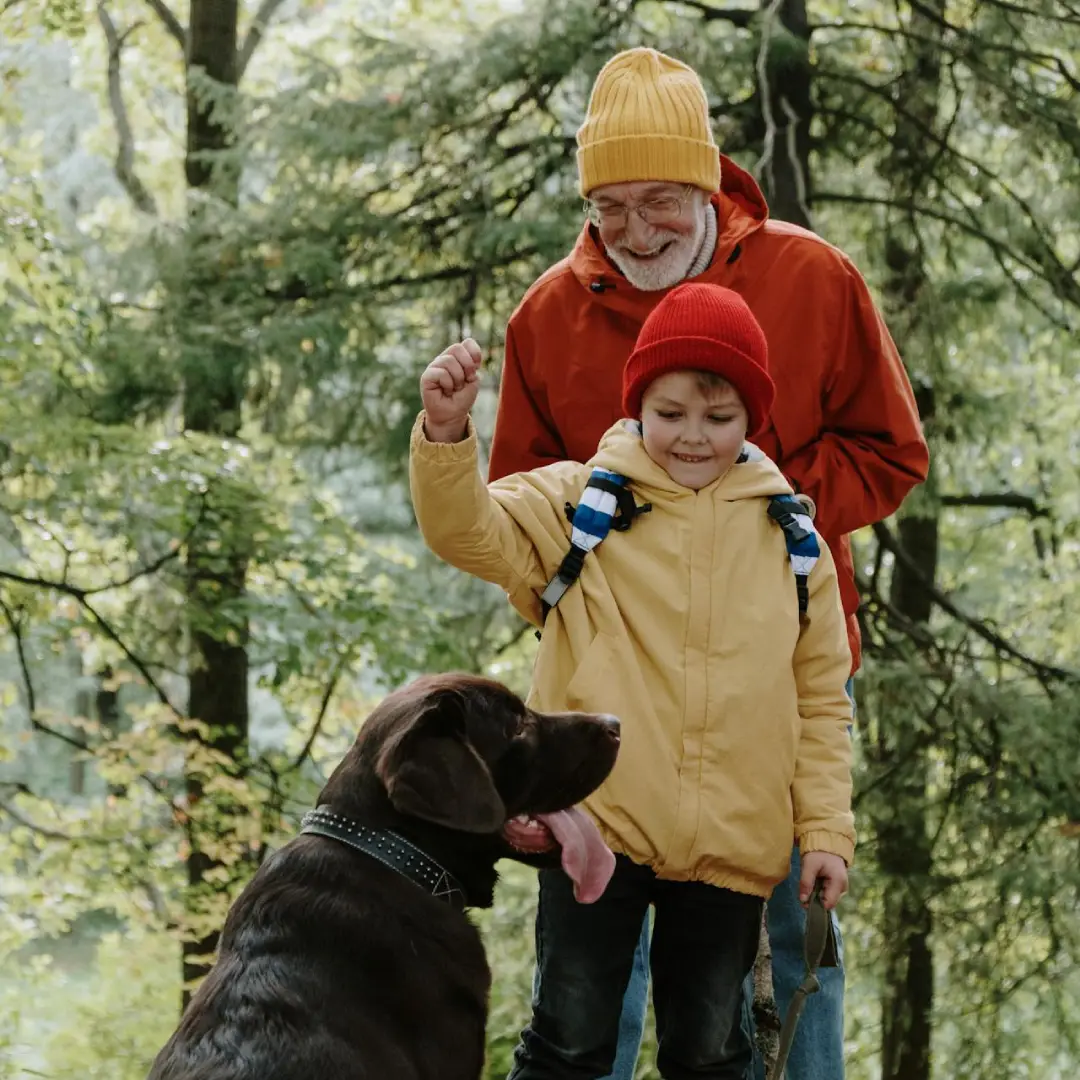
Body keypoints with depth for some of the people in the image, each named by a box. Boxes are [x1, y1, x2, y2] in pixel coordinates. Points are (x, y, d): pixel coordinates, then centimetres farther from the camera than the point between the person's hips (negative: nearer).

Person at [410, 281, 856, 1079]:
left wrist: (826, 828, 5)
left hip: (731, 846, 2)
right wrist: (447, 434, -30)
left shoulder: (787, 536, 7)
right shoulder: (582, 503, 1)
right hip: (597, 824, -2)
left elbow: (820, 696, 9)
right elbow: (471, 531, -12)